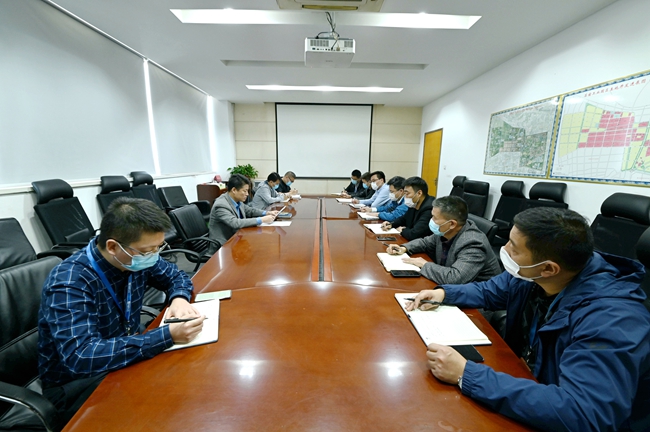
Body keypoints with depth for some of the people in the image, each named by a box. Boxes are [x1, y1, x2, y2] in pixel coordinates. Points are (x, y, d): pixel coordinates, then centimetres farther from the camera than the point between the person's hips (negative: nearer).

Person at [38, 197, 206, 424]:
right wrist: (167, 336, -41)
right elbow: (81, 357, -38)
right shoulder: (69, 283, -30)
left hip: (125, 357, 5)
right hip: (74, 384, -5)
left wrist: (179, 298, -19)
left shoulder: (137, 258, -12)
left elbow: (175, 275, 3)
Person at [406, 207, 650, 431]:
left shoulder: (612, 320, -31)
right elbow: (488, 292, 7)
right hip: (525, 380, 6)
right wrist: (444, 293, -10)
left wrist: (467, 375, -40)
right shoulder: (531, 275, -12)